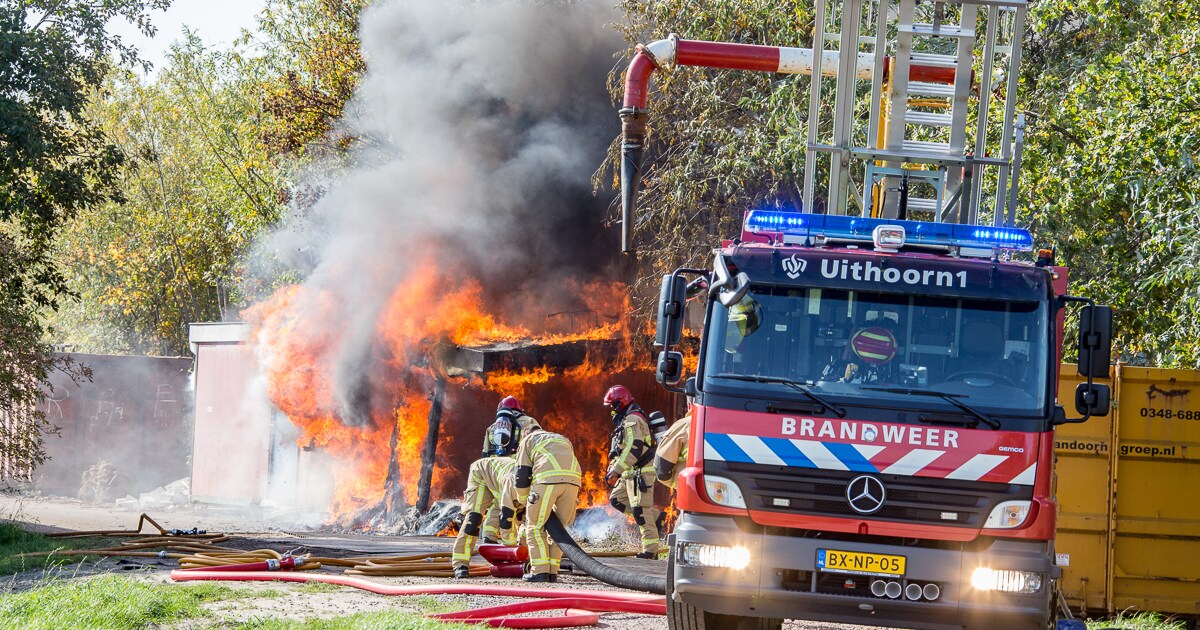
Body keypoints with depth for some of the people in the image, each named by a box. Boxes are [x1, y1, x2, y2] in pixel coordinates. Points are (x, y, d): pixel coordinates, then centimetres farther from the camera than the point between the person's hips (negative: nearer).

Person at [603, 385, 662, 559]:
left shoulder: (633, 420, -15)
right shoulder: (625, 420, 19)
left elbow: (634, 449, -24)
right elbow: (621, 450, 24)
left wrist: (616, 470, -25)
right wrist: (613, 470, 16)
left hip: (642, 471, -11)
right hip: (631, 473, 11)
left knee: (640, 509, -11)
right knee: (617, 499, 13)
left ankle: (651, 548, -9)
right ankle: (655, 517, 14)